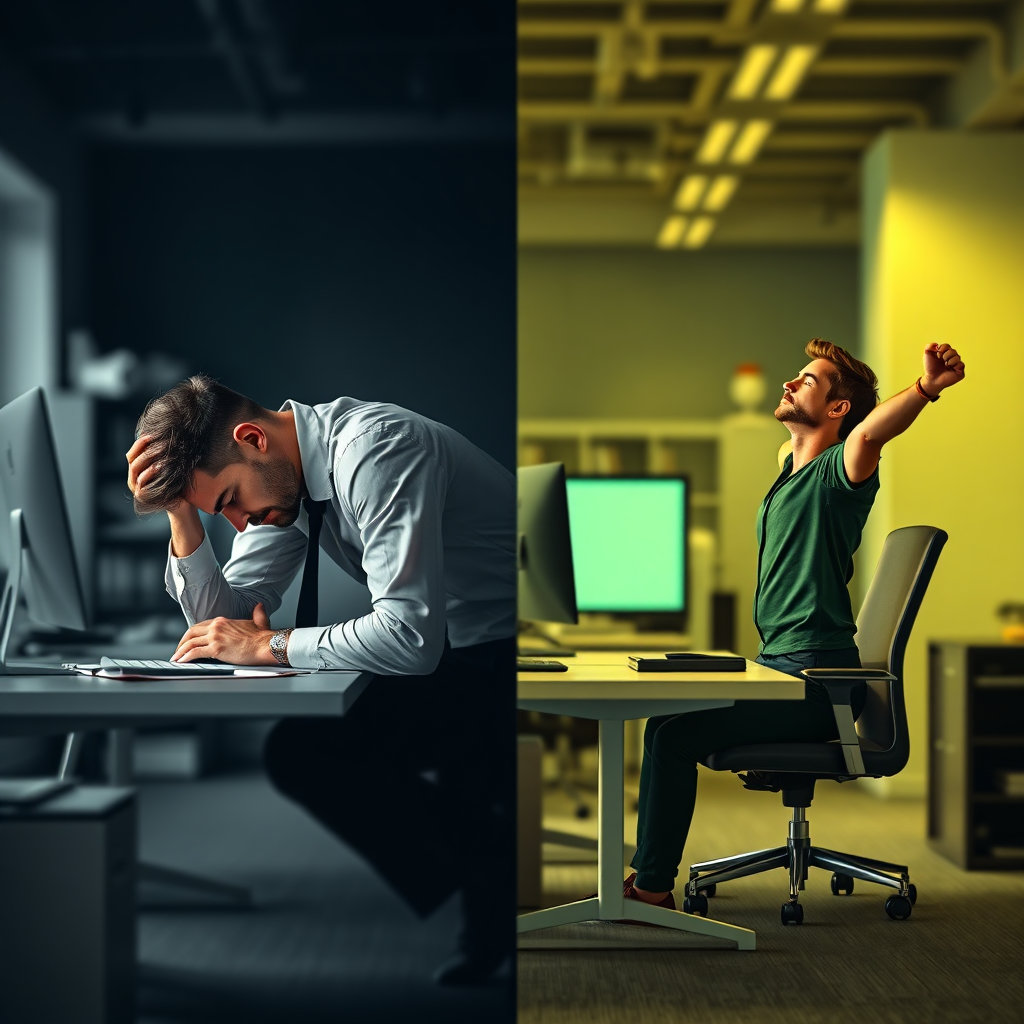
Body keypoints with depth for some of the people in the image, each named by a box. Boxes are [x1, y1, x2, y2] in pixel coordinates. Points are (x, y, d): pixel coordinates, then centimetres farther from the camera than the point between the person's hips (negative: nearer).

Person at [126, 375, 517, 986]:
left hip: (505, 659, -9)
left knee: (304, 746, -19)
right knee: (295, 748, -4)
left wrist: (270, 645, -20)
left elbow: (411, 636, -33)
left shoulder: (374, 449, -25)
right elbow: (226, 621, 5)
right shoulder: (278, 478, 3)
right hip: (458, 660, 9)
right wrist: (181, 512, -8)